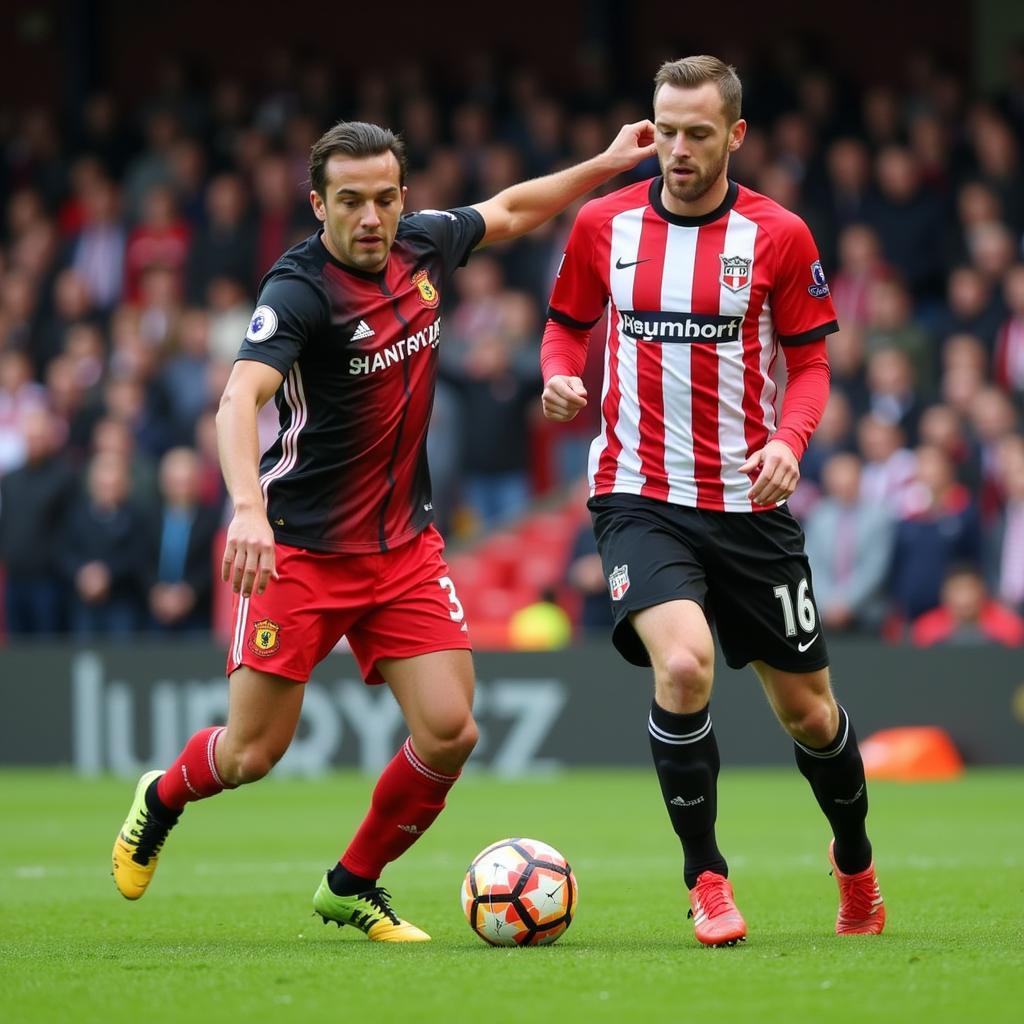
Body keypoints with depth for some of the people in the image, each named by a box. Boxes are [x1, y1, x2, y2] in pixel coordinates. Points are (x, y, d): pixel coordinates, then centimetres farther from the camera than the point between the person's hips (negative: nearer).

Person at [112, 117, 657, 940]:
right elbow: (241, 398, -36)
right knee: (254, 754, -3)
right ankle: (162, 798, 32)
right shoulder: (300, 290, -20)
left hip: (405, 546, 6)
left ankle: (352, 885, 16)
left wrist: (604, 165, 21)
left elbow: (507, 212, 23)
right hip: (300, 549, -6)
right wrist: (248, 509, -51)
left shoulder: (423, 246, 0)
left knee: (450, 732, -7)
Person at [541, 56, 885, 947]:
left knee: (807, 706, 9)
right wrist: (561, 377, -8)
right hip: (640, 497, -1)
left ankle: (855, 859, 38)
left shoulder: (779, 236, -4)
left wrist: (790, 440, -17)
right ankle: (706, 878, -8)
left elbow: (810, 362, 2)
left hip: (749, 500, 1)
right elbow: (568, 324, 15)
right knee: (683, 664, -26)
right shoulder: (603, 225, 0)